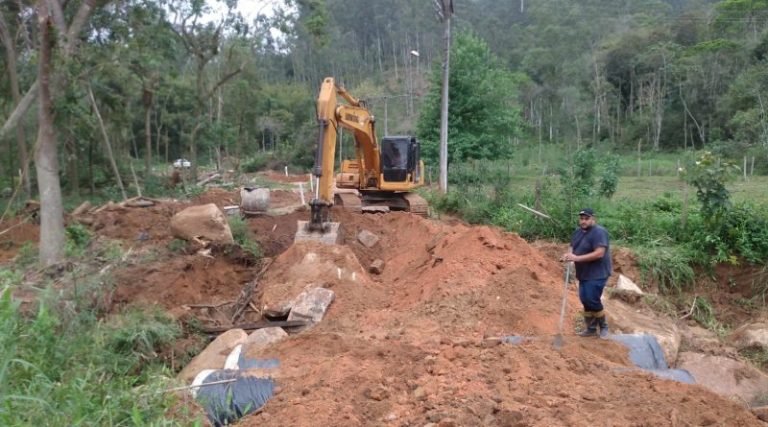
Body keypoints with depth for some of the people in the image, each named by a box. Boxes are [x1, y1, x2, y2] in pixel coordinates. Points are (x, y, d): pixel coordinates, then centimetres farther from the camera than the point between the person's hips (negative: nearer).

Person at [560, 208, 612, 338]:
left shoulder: (599, 232, -18)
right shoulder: (578, 232, 9)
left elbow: (599, 253, -27)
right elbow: (573, 248, 16)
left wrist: (577, 258, -29)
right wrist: (568, 255, -9)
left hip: (597, 274, -8)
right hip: (584, 273, 9)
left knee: (592, 300, -8)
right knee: (585, 300, 10)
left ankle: (603, 327, 12)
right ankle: (591, 329, 22)